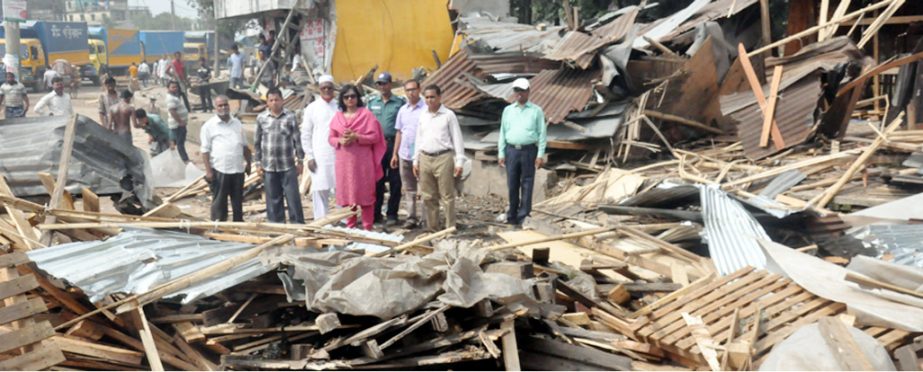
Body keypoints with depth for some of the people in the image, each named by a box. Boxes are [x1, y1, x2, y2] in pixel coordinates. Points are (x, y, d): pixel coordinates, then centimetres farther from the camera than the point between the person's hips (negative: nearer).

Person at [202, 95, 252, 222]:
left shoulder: (237, 123, 12)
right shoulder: (209, 126, -3)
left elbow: (245, 146, 19)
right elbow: (205, 150, -6)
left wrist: (248, 163, 14)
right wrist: (208, 170, -11)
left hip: (238, 169, 5)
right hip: (219, 170, -4)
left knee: (238, 200, 13)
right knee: (219, 202, 1)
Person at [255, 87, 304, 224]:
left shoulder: (290, 116, -1)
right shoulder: (261, 118, 4)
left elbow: (297, 140, 2)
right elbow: (257, 142, 8)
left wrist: (300, 160, 1)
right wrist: (258, 163, 6)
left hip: (288, 166, -2)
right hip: (269, 166, 2)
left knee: (293, 197, 0)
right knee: (273, 199, 8)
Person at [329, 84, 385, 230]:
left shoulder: (366, 114, -1)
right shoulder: (338, 116, 11)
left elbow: (375, 136, -6)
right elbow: (331, 138, 12)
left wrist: (357, 137, -18)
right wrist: (340, 141, -10)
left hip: (362, 160, -4)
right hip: (344, 161, 4)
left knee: (365, 194, -2)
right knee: (346, 194, 4)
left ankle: (367, 227, 3)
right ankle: (350, 227, 14)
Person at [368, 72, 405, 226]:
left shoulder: (399, 103, 1)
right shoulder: (372, 102, 12)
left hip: (393, 144, -3)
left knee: (394, 181, 0)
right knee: (377, 180, 7)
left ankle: (392, 214, 8)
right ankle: (375, 213, 15)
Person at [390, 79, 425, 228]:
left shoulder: (425, 109, -7)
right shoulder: (403, 110, 12)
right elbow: (399, 133, 16)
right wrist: (394, 154, 13)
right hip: (404, 155, 6)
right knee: (409, 189, 11)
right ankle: (411, 218, 18)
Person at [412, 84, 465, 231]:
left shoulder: (448, 115, -2)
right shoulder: (423, 116, 13)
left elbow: (457, 139, -3)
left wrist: (459, 162, -8)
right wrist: (416, 161, 14)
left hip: (443, 158, -5)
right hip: (425, 158, 5)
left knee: (447, 196, -4)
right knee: (428, 197, 9)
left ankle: (450, 229, 1)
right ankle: (432, 228, 18)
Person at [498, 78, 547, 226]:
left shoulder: (536, 111, 4)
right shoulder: (508, 110, 12)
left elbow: (541, 133, 2)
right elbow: (502, 132, 13)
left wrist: (541, 154, -5)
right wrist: (501, 153, 6)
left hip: (529, 150, -2)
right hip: (512, 150, 2)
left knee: (526, 184, -1)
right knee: (512, 184, 5)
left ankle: (523, 216, 2)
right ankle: (512, 215, 13)